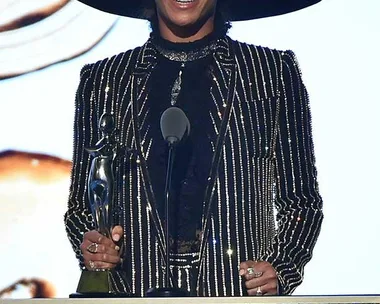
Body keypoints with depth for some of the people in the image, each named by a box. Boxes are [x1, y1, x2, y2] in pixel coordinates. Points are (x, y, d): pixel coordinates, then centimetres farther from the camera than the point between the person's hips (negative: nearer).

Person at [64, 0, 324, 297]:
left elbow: (301, 200, 12)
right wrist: (87, 243, -2)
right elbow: (82, 202, 18)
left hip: (243, 292, -1)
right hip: (135, 291, 2)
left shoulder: (276, 72, 11)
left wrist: (281, 268, -4)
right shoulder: (101, 81, 14)